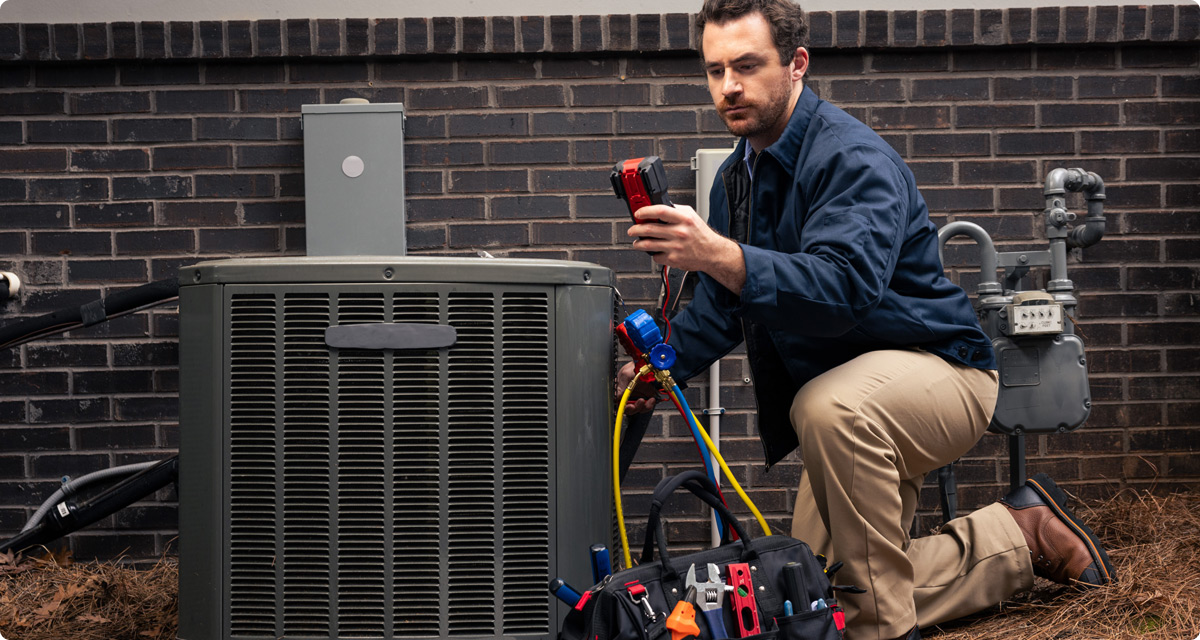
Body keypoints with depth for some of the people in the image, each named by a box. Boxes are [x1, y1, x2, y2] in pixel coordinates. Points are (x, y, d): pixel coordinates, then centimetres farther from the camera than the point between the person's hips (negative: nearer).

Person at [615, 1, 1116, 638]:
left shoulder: (853, 159, -23)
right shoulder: (736, 177, 4)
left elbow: (844, 288, -40)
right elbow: (720, 305, 13)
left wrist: (721, 256, -53)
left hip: (937, 367, -9)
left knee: (830, 409, -41)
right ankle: (1016, 537, 23)